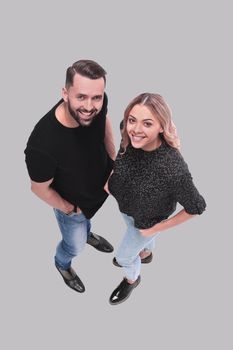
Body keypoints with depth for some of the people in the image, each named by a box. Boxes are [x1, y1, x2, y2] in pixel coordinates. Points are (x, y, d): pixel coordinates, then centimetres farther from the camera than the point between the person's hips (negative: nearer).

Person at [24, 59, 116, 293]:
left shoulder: (98, 103, -30)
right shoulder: (42, 145, -46)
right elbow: (40, 189, -25)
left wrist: (113, 159, 1)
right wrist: (68, 208, -9)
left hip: (100, 185, 5)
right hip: (72, 202, -4)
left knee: (87, 219, 38)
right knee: (75, 246, 26)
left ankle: (87, 233, 74)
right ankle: (62, 263, 62)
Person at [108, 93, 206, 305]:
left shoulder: (173, 169, -43)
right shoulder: (130, 138, -29)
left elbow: (196, 207, -26)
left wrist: (157, 228, -17)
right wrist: (113, 177, -5)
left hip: (147, 219, -4)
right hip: (124, 205, 4)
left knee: (124, 256, 21)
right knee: (137, 236, 35)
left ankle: (132, 280, 57)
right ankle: (145, 254, 70)